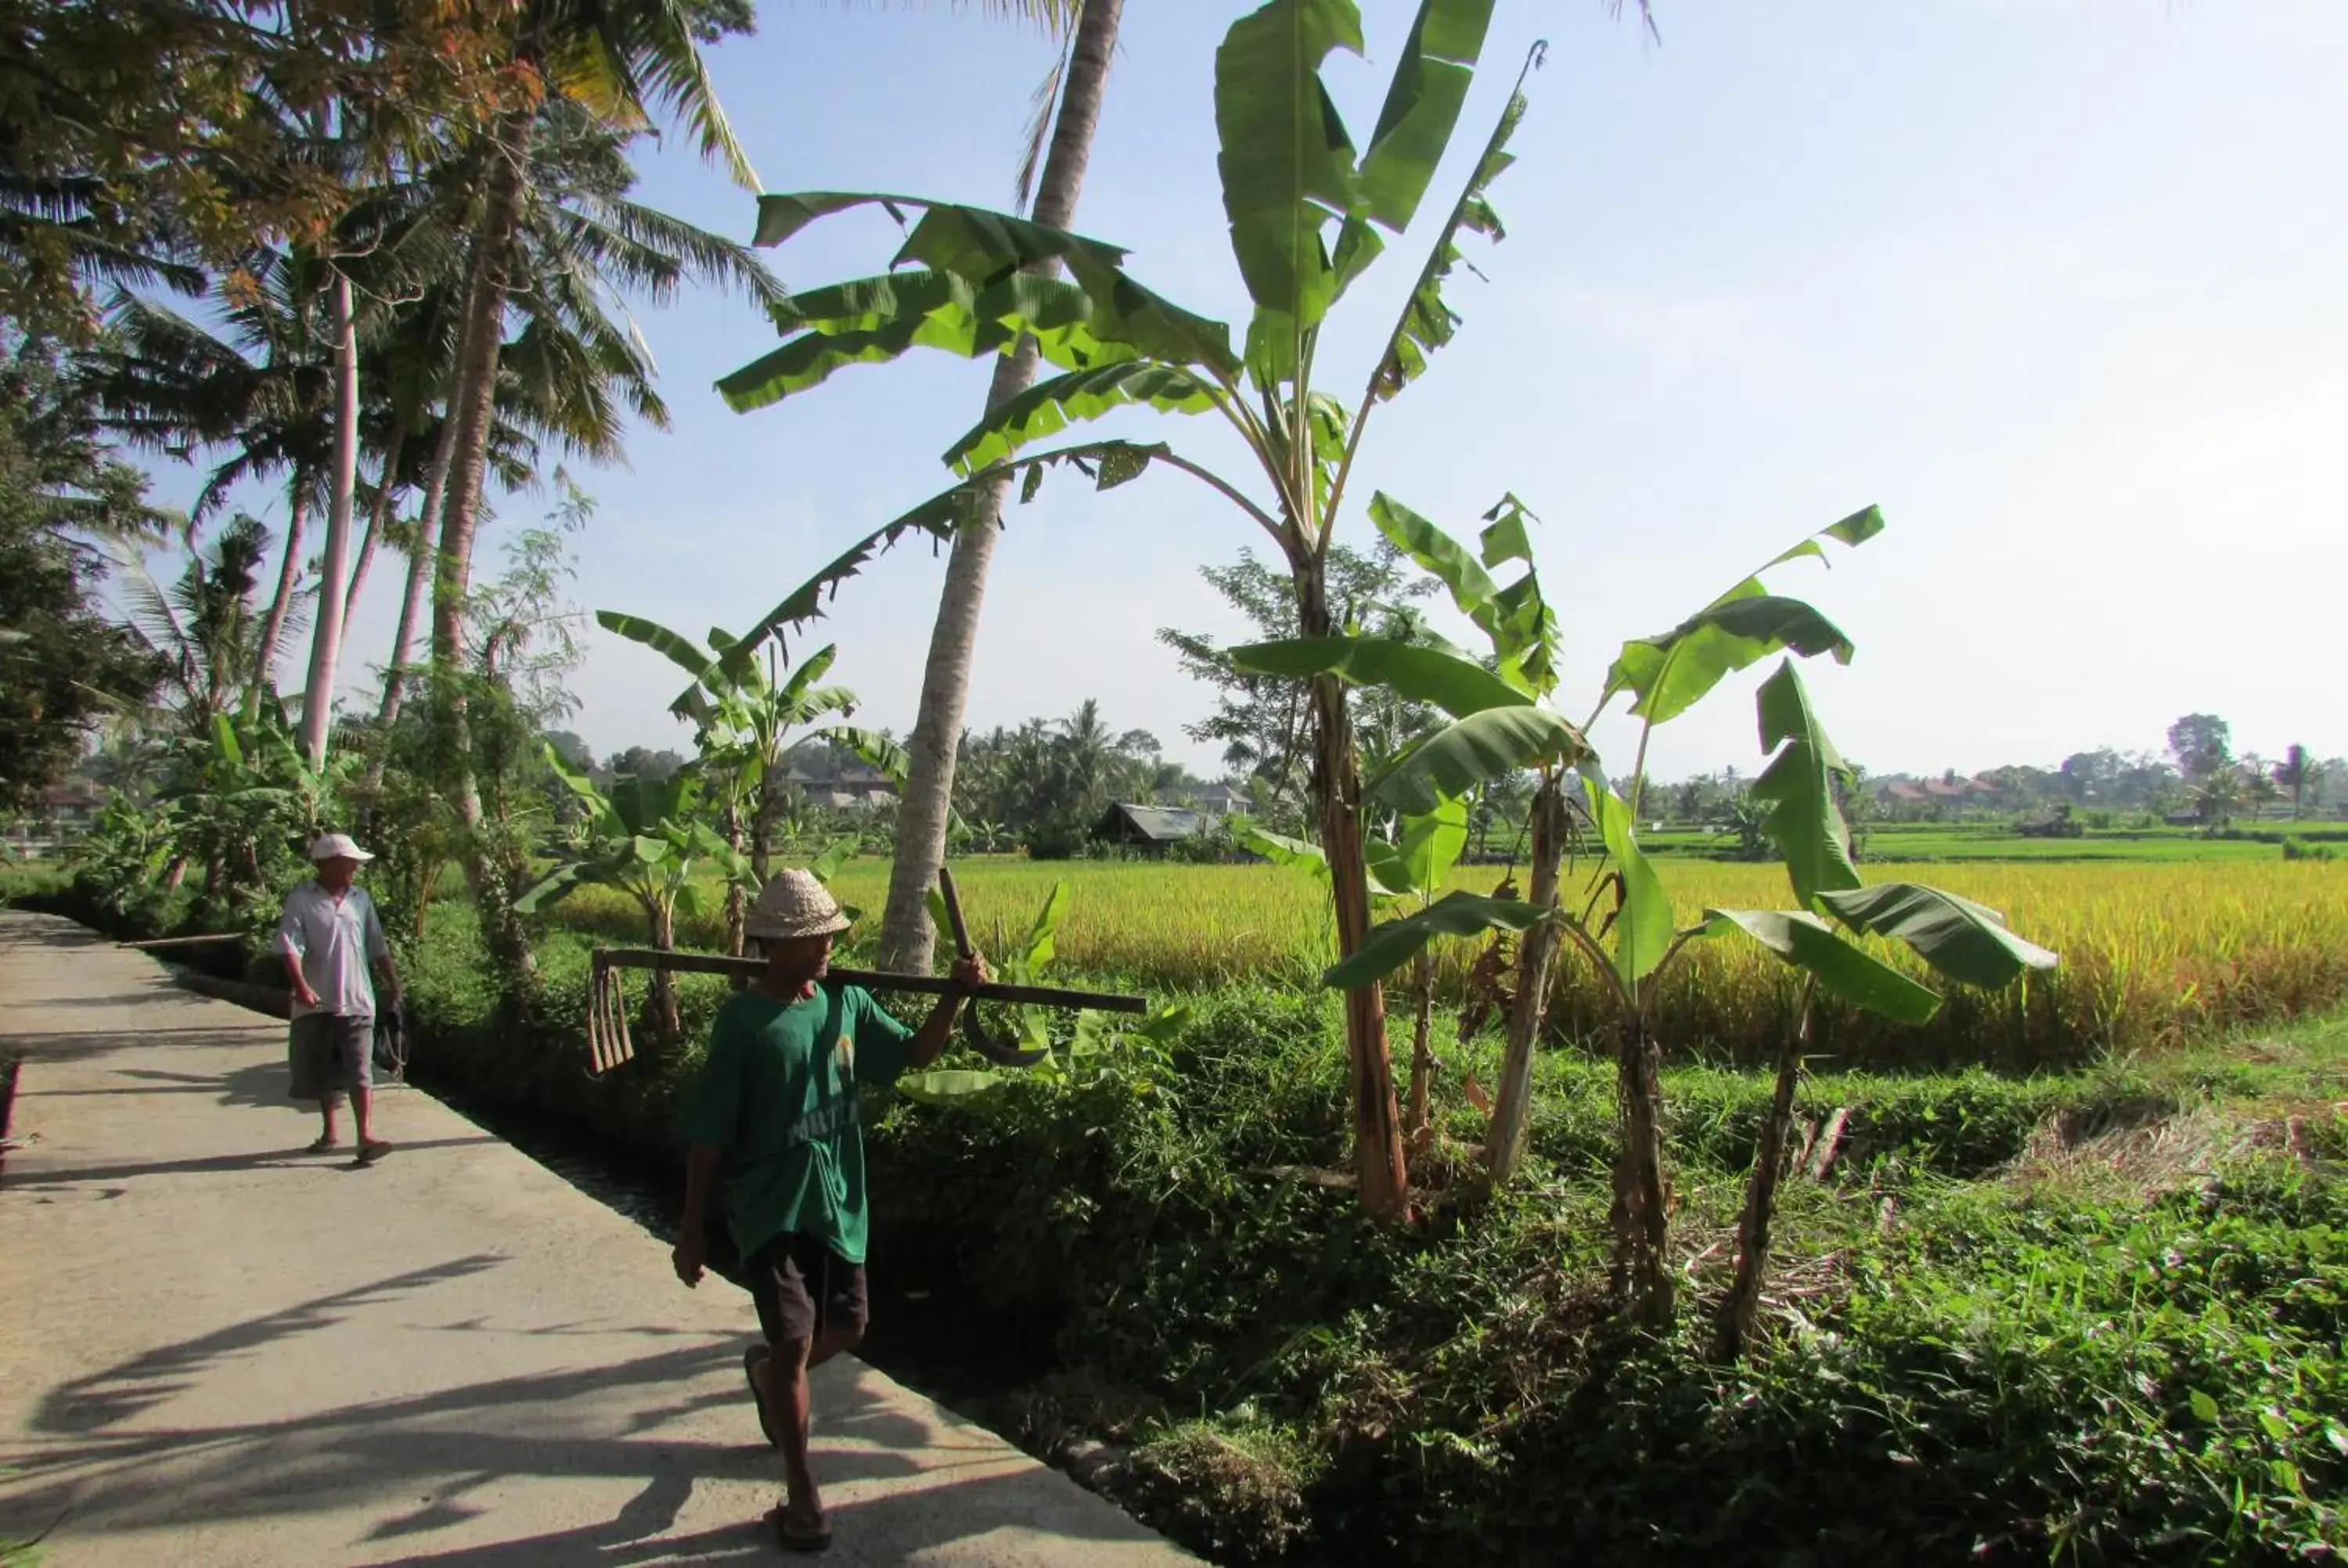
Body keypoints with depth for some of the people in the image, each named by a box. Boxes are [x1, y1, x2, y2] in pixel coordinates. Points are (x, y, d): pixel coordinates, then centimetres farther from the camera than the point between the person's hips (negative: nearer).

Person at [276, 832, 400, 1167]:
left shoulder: (360, 899, 8)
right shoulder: (301, 900, -4)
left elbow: (378, 947, 15)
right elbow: (290, 947, -13)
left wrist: (392, 982, 17)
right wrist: (301, 987, -25)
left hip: (356, 1001, 1)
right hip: (317, 1003, -1)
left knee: (359, 1070, -7)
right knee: (322, 1072, 12)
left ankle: (366, 1137, -11)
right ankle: (330, 1133, 27)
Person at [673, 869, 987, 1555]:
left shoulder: (848, 1003, 0)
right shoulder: (743, 1021, -14)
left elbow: (917, 1053, 7)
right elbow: (708, 1133, -10)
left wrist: (956, 993, -9)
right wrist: (692, 1229, -8)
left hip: (837, 1201, 5)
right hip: (769, 1207, -5)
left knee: (845, 1329, 17)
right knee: (795, 1342, -7)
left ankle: (766, 1370, 50)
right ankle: (800, 1491, 13)